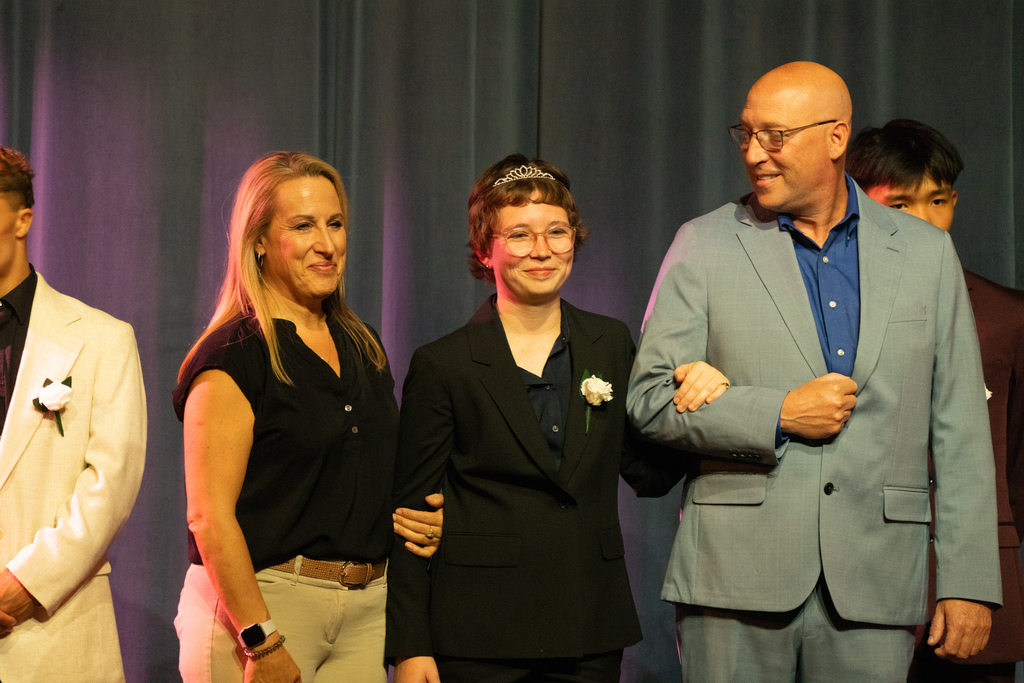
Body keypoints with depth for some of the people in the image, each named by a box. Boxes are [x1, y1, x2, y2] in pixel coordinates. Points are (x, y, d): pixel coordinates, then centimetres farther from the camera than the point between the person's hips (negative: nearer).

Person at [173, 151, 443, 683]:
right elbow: (209, 517, -14)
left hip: (367, 606, 6)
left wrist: (422, 517, 4)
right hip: (259, 601, -6)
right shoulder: (232, 356, -9)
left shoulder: (363, 348, 13)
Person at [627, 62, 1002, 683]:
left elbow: (960, 430, 7)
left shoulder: (925, 252, 8)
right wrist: (777, 415, -13)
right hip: (737, 578, -1)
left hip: (875, 583, 1)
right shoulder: (705, 246, 4)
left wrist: (969, 583, 1)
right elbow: (650, 398, 1)